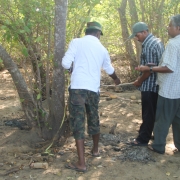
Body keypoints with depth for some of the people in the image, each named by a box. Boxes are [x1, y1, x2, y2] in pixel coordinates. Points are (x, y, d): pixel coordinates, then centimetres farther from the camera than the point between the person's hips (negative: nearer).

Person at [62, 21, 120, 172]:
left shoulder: (77, 42, 1)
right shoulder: (102, 49, 15)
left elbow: (66, 64, -5)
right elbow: (110, 70, 31)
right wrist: (116, 79, 53)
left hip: (78, 87, -4)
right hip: (93, 88, 4)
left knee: (78, 122, -3)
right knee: (94, 120, 22)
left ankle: (81, 163, -5)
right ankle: (95, 150, 42)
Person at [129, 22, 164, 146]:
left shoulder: (149, 45, -20)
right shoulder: (157, 41, 12)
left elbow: (149, 69, -22)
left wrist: (139, 81, -8)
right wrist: (141, 77, 17)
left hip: (149, 86, -10)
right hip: (157, 85, 10)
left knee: (148, 114, 0)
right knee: (155, 113, 18)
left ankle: (143, 139, 10)